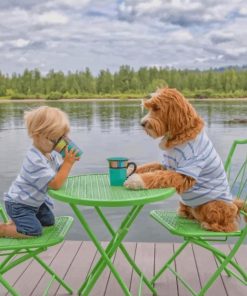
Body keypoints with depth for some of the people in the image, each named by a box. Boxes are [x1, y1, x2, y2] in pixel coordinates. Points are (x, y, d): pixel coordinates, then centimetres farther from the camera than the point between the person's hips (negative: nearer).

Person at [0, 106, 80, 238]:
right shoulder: (36, 160, -34)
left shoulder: (50, 153, -5)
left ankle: (17, 221, 25)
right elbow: (56, 184, -34)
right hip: (17, 203, -9)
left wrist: (69, 161, -15)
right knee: (34, 231, -18)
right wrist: (68, 163, -31)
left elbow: (60, 171, 4)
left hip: (34, 201, 9)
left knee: (49, 221, 15)